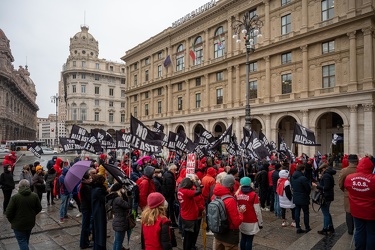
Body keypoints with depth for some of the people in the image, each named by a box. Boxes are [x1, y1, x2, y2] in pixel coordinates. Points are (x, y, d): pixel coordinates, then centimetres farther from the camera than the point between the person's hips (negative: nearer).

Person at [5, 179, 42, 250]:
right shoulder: (35, 196, -9)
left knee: (22, 241, 6)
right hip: (30, 223, 4)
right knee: (26, 239, 25)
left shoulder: (15, 197, -20)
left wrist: (12, 221, 3)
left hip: (18, 225, -4)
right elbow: (39, 209, 0)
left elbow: (8, 213, -15)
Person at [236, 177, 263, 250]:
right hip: (251, 222, -4)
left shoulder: (237, 194, -5)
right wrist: (260, 222, 0)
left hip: (241, 221, 4)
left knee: (243, 238, 18)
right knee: (249, 240, 8)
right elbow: (257, 210, -11)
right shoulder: (253, 195, -15)